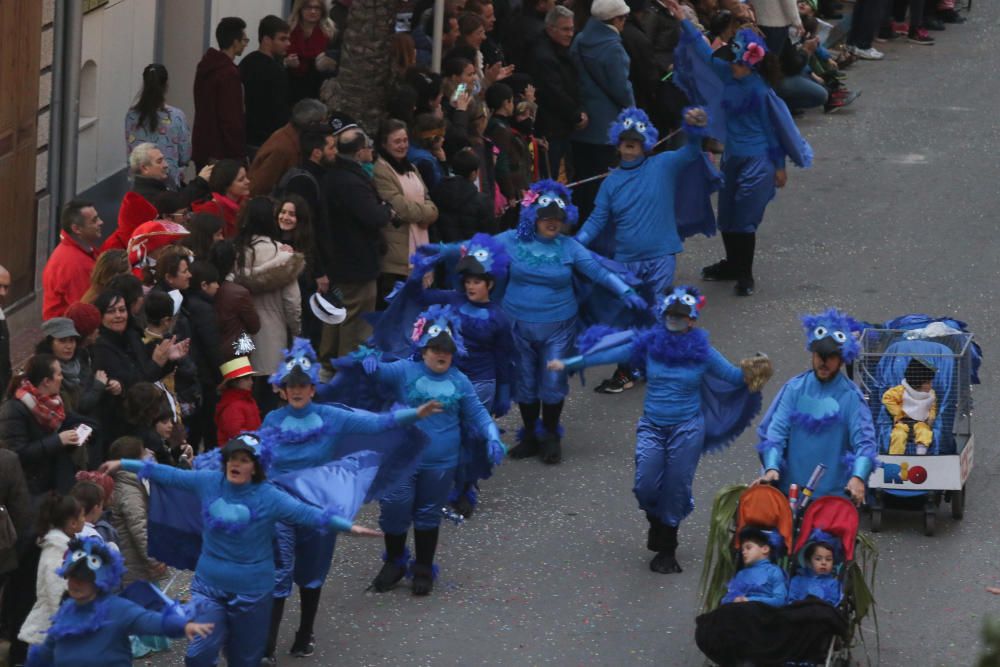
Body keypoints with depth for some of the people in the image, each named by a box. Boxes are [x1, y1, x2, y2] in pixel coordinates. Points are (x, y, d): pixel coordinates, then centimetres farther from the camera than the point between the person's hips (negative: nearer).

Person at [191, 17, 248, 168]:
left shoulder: (205, 68, 11)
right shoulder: (229, 74, -17)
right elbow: (232, 120, -20)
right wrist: (239, 154, -14)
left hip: (202, 149, 9)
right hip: (223, 155, -9)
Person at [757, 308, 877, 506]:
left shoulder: (850, 396, -4)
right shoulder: (795, 389, 3)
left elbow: (864, 440, -12)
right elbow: (776, 430, -3)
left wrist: (858, 477, -29)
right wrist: (771, 467, -19)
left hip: (834, 494, -2)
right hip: (791, 488, 2)